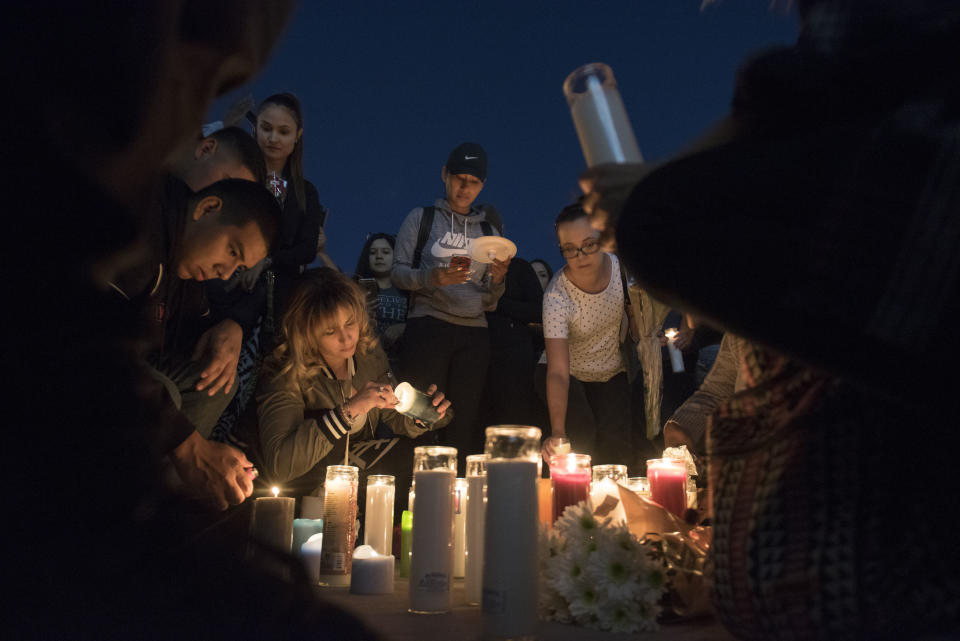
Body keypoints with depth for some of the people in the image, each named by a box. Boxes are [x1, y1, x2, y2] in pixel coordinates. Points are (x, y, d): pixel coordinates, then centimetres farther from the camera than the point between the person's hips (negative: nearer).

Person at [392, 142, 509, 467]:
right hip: (428, 326, -3)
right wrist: (431, 277, -17)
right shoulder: (421, 219, 10)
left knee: (464, 424, 0)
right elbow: (398, 273, 2)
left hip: (474, 334, 3)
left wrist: (497, 280, -4)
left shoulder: (488, 232, 20)